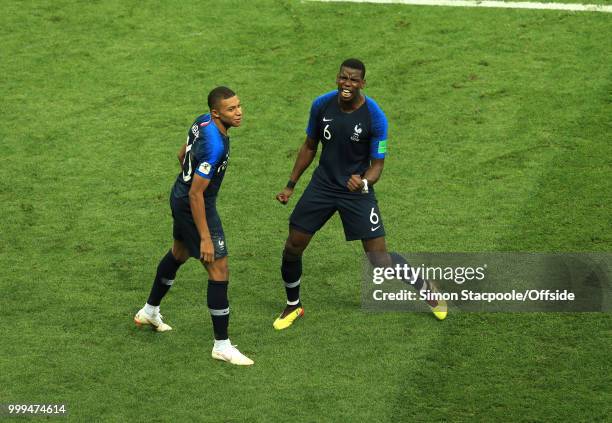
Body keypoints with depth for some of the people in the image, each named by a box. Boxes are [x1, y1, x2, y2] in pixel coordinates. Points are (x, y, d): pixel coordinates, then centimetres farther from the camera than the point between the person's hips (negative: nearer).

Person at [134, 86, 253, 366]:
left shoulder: (203, 121, -5)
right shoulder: (214, 146, -32)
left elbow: (182, 155, 13)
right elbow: (196, 194, -30)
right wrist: (205, 238, -26)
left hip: (180, 196, 10)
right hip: (195, 207, -10)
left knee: (179, 253, 31)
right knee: (219, 271, -5)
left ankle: (150, 311, 51)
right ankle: (222, 346, 2)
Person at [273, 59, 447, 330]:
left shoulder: (375, 117, -19)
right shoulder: (321, 105, -9)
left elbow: (377, 165, -12)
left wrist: (364, 182, -35)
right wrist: (291, 185, 8)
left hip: (357, 189, -3)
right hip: (323, 185, 3)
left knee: (380, 261, -7)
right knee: (292, 247, 2)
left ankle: (424, 287, 22)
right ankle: (293, 306, 28)